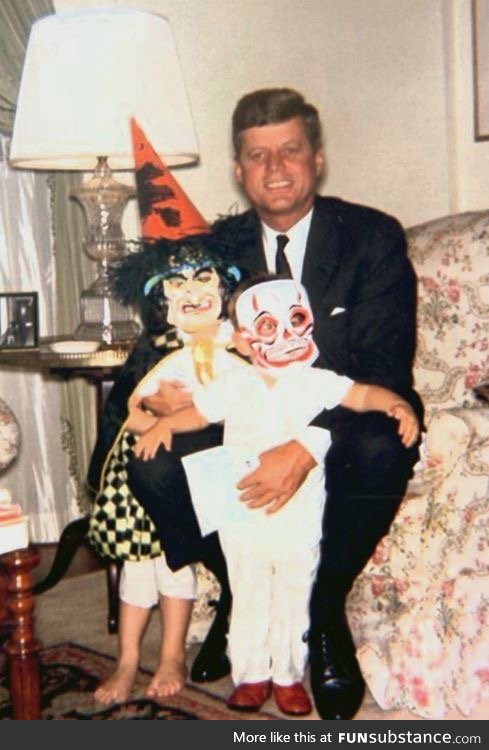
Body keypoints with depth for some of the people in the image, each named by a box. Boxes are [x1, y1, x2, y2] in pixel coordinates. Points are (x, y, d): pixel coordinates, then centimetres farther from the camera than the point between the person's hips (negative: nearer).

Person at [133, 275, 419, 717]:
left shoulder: (315, 382, -4)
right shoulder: (233, 387, 1)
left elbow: (362, 394, -10)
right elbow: (197, 413, 9)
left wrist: (398, 404, -27)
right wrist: (164, 424, -7)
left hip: (298, 517, 0)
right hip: (243, 516, 1)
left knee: (294, 596, 11)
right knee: (248, 597, 11)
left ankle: (289, 676, 27)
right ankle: (251, 675, 25)